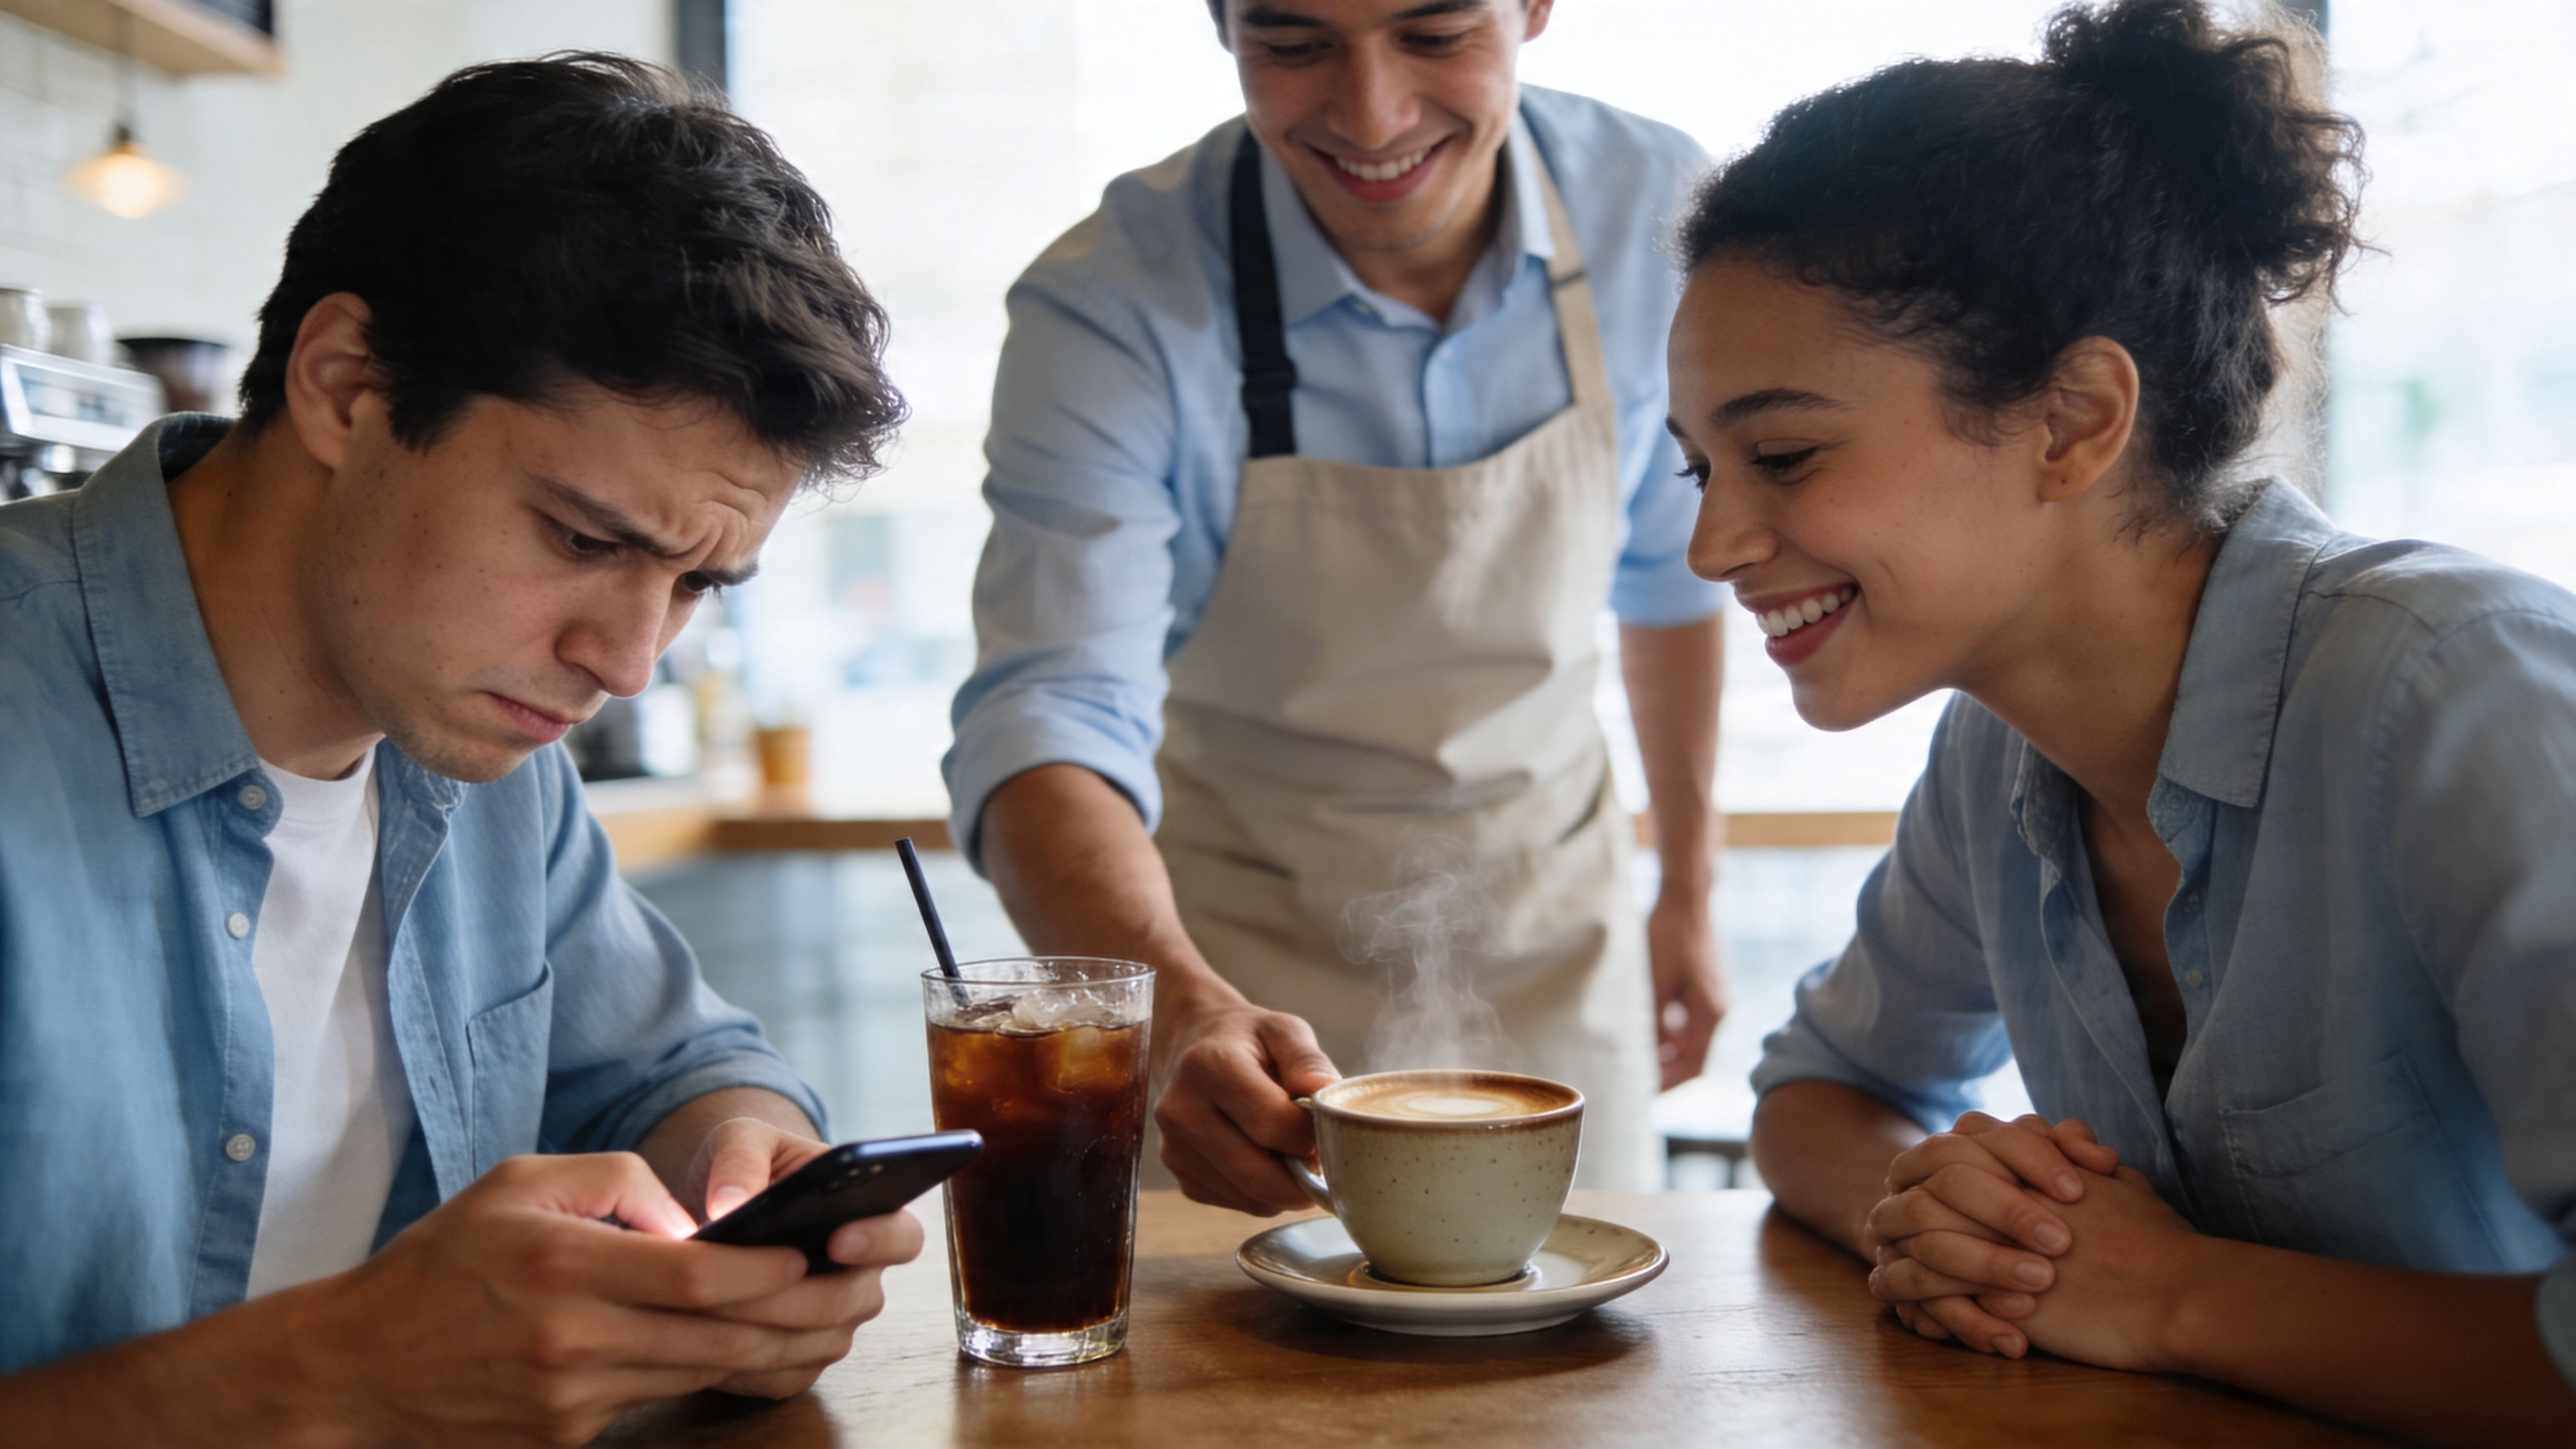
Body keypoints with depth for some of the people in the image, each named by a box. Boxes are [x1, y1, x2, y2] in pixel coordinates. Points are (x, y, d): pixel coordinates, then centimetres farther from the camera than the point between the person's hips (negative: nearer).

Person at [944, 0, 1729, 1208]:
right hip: (1241, 949, -3)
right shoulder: (1109, 307, -24)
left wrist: (1689, 887, 12)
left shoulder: (1651, 212, -13)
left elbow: (1669, 566, 3)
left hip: (1555, 942, 3)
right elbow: (1048, 716, -32)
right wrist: (1182, 1009, -51)